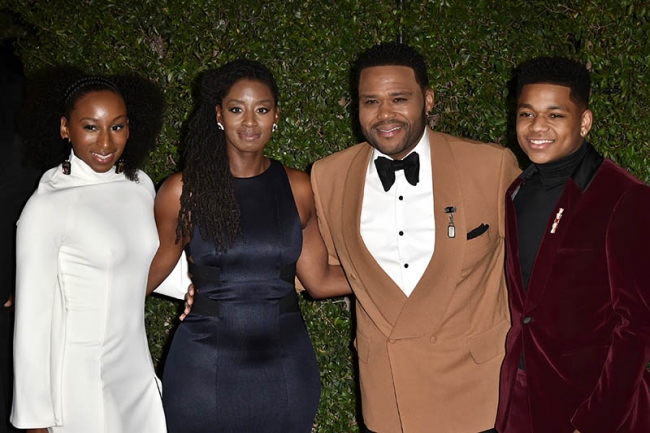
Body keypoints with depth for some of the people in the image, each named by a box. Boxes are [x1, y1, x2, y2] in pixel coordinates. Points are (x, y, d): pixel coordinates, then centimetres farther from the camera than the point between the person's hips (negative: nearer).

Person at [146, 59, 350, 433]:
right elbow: (151, 273, 3)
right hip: (205, 371, -2)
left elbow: (318, 279, 5)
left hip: (284, 369, 2)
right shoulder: (183, 191, -4)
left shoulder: (297, 188, 2)